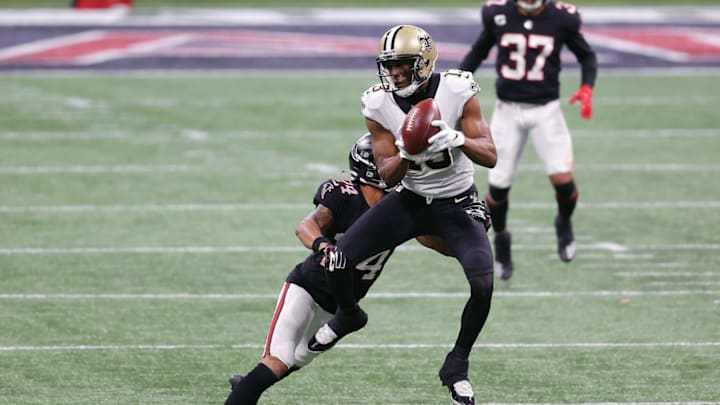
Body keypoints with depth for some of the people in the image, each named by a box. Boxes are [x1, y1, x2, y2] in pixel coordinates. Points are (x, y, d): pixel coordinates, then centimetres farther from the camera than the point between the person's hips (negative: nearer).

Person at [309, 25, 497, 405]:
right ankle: (348, 316, 24)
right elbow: (388, 176, -8)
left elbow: (490, 157, -19)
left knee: (483, 282, -25)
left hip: (456, 205, -2)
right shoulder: (379, 105, -11)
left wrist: (456, 139, -38)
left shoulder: (457, 92, -18)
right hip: (408, 200, 2)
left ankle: (457, 366, -1)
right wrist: (406, 154, -31)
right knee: (336, 260, -13)